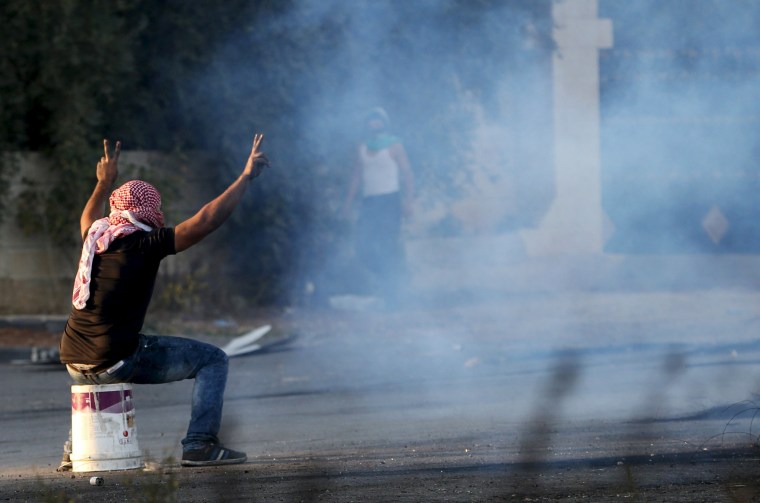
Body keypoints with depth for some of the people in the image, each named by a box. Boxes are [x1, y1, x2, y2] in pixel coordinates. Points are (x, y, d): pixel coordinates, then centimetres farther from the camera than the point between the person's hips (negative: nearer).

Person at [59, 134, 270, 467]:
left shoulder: (96, 236, 10)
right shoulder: (145, 244, -8)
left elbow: (88, 218, 38)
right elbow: (206, 220, -11)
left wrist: (104, 183, 51)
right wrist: (246, 177, -5)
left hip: (74, 362, 7)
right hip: (115, 361, -7)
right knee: (212, 360, 2)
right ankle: (199, 444, -7)